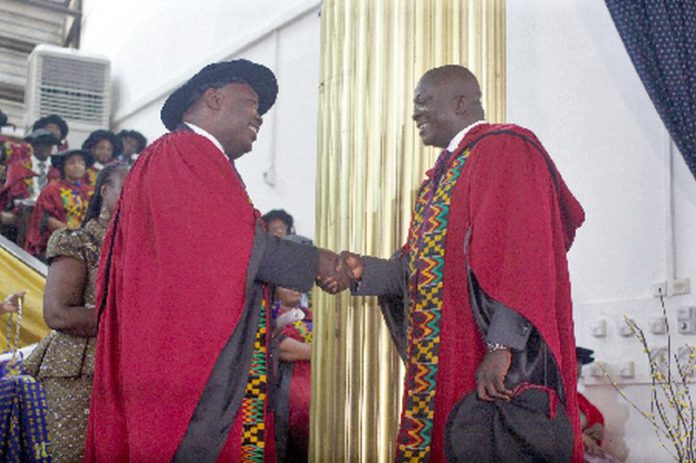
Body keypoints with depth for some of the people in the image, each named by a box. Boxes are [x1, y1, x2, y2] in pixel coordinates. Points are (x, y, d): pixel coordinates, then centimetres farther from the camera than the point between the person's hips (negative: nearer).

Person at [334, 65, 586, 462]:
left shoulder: (504, 149, -6)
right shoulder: (440, 176, 22)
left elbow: (518, 255, -18)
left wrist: (502, 345, -26)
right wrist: (364, 270, 1)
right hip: (442, 363, 9)